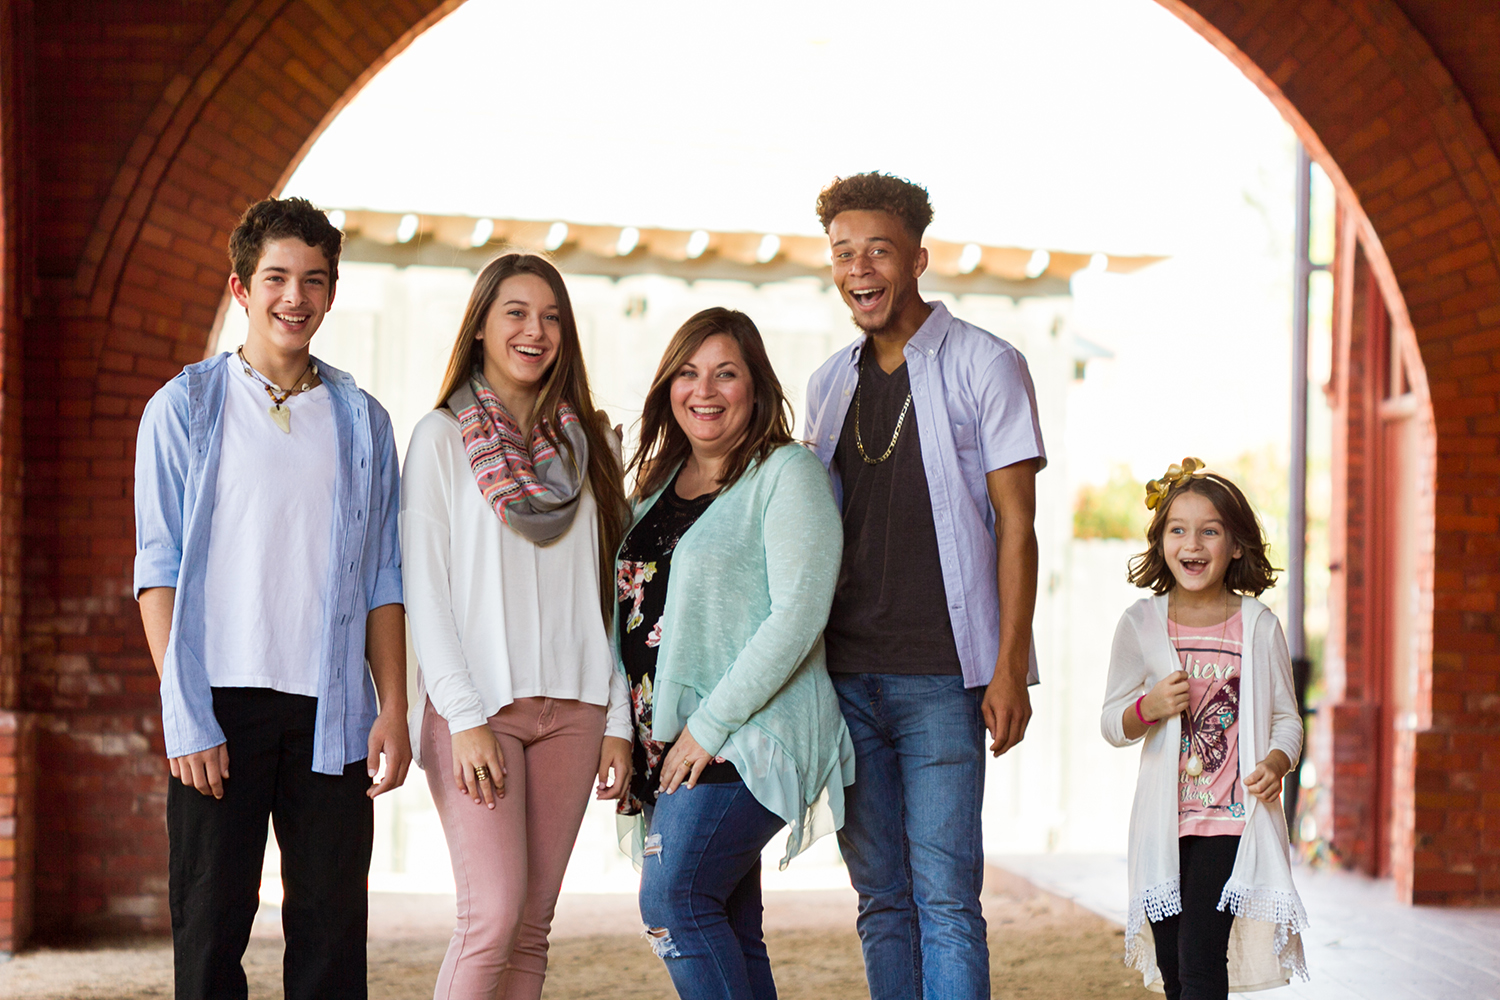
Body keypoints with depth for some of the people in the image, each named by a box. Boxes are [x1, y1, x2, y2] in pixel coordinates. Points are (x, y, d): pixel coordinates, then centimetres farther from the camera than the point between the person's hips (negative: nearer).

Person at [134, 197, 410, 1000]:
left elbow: (382, 579, 12)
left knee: (332, 926, 2)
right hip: (221, 701, -2)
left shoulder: (362, 422, 13)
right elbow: (158, 568, 0)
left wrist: (393, 710, 3)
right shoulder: (185, 408, 5)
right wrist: (186, 714, -9)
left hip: (331, 709, 2)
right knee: (210, 925, -1)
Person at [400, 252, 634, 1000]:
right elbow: (424, 588, -4)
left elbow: (609, 593, 13)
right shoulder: (443, 437, 1)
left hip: (571, 706, 4)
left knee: (534, 924, 2)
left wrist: (619, 720, 7)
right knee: (495, 914, -15)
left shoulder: (588, 441, 14)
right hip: (478, 705, -4)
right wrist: (464, 717, -13)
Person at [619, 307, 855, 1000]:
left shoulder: (786, 474, -5)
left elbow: (799, 614, -14)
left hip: (746, 737, -7)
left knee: (672, 900, -18)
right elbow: (635, 615, 22)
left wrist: (711, 724, -16)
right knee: (729, 931, 6)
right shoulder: (658, 485, 17)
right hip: (668, 745, 7)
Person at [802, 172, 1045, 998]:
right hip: (845, 675, 5)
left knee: (944, 896, -8)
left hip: (942, 677, -5)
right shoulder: (829, 384, 15)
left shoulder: (985, 365, 0)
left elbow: (1015, 524, -4)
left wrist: (1010, 668, -11)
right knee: (881, 900, 8)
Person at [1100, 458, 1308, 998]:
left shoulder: (1258, 626, -1)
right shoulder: (1141, 623, 2)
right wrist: (1149, 707, -14)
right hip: (1163, 819, 2)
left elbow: (1287, 718, 6)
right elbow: (1112, 725, 7)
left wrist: (1276, 761, -15)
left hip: (1231, 817, -2)